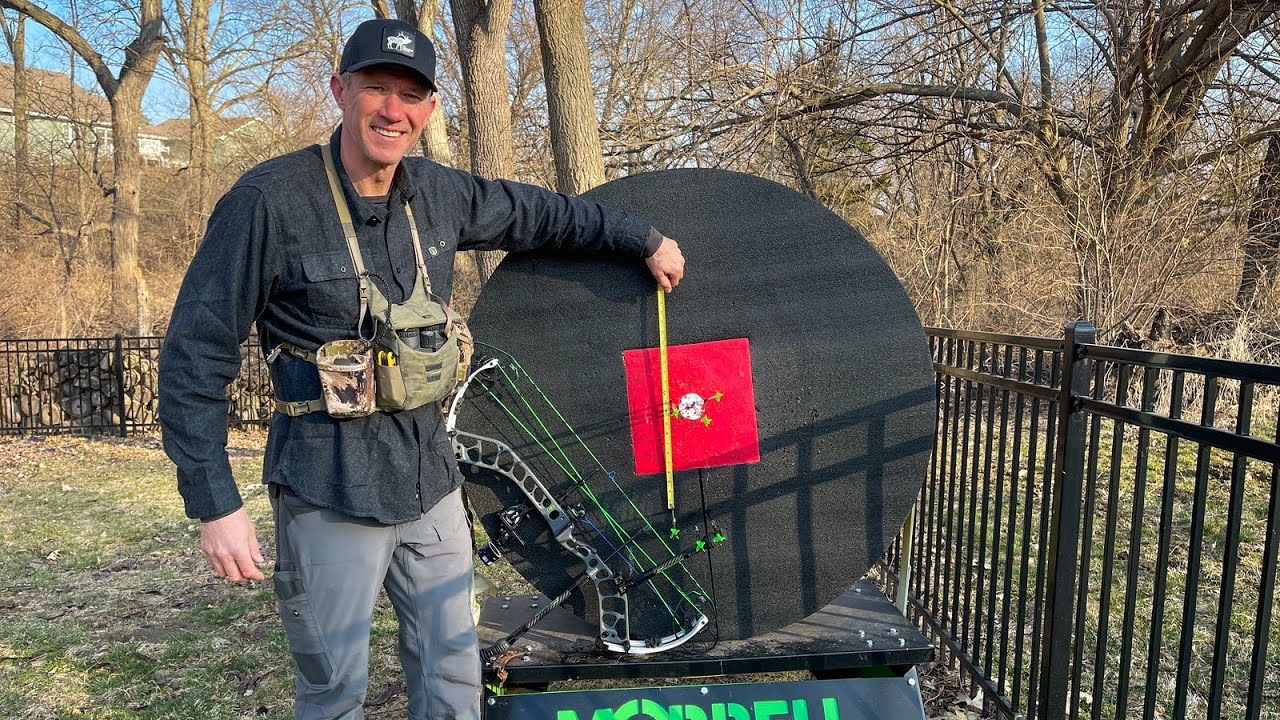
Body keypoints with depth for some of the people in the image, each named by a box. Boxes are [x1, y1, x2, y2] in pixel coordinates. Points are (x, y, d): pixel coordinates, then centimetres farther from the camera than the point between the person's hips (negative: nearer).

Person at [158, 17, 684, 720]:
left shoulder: (439, 194, 3)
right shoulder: (267, 201, -13)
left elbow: (543, 214, 19)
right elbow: (194, 356, -11)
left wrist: (646, 239, 25)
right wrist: (215, 504, -14)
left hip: (431, 481, 5)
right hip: (331, 498, -5)